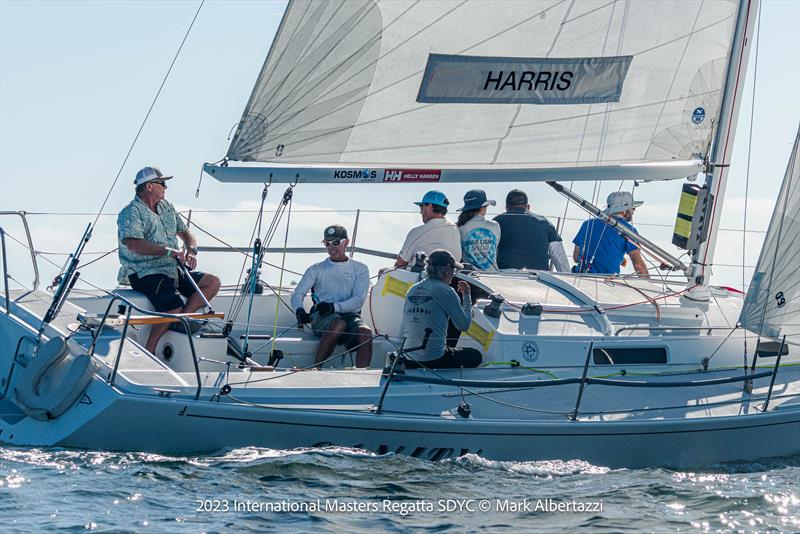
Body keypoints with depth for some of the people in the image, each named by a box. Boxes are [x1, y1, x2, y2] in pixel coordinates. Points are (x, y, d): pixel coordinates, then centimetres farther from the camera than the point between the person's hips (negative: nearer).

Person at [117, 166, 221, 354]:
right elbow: (134, 244, -25)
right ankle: (148, 353, -20)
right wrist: (168, 250, -30)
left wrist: (191, 250, 0)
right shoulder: (131, 213, -9)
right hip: (146, 273, -8)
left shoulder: (167, 207, 18)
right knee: (173, 308, -29)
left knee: (213, 282, -5)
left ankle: (182, 319, -15)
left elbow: (185, 233, 24)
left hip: (173, 270, 8)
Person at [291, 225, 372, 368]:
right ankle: (315, 370, -31)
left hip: (350, 315, 1)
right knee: (338, 324, -38)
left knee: (366, 333, -34)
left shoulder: (360, 269, 16)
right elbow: (298, 293, 9)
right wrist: (299, 310, -16)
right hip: (321, 317, -1)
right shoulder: (316, 269, 19)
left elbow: (358, 300, 2)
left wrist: (335, 307, -17)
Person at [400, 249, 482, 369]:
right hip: (433, 361, -7)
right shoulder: (446, 292, -10)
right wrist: (466, 297, 11)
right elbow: (464, 325, -2)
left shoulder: (412, 290, 11)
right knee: (476, 356, 15)